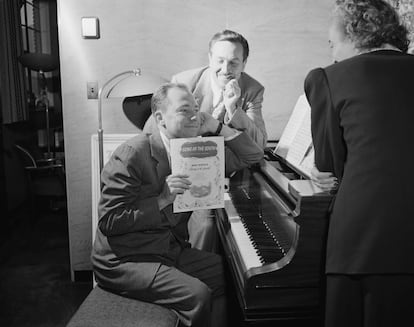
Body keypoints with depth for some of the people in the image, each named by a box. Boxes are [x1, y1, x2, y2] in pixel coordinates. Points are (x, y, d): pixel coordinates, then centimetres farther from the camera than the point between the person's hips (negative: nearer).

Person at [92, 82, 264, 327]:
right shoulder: (133, 154, -16)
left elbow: (253, 156, 8)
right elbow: (108, 221, -18)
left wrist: (218, 127, -4)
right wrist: (162, 200, -24)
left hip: (171, 250, 7)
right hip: (124, 261, -7)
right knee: (198, 295, -24)